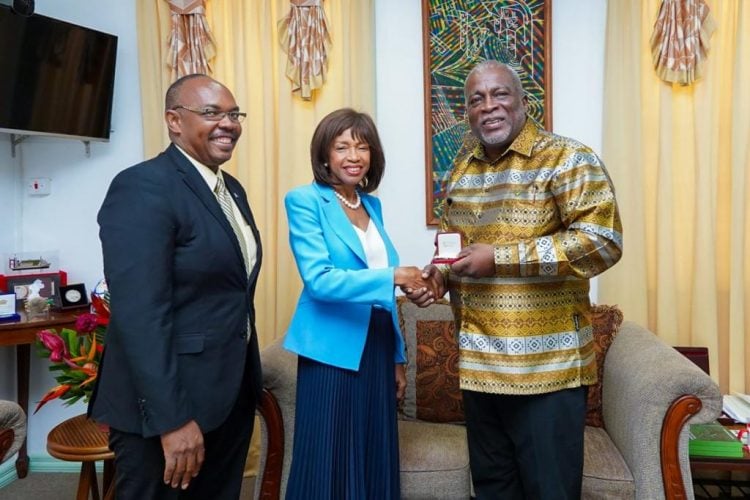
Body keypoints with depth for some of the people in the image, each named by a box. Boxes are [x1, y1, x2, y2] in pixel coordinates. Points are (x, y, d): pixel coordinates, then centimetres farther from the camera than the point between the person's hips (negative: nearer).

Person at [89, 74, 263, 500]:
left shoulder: (232, 189, 10)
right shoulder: (143, 187, -17)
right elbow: (140, 315, -23)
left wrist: (249, 381, 14)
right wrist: (173, 420, -24)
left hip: (231, 397, 8)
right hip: (168, 405, -8)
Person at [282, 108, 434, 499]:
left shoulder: (372, 205, 11)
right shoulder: (304, 201, -8)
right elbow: (318, 279, -21)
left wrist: (397, 357, 15)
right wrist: (392, 278, -26)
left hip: (376, 348, 6)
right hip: (333, 350, -6)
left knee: (375, 459, 15)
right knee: (330, 464, 5)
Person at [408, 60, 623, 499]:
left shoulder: (566, 159, -9)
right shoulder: (462, 169, 12)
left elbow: (603, 241, -19)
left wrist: (499, 257, -21)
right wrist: (439, 277, 0)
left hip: (546, 364, -6)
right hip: (478, 362, 6)